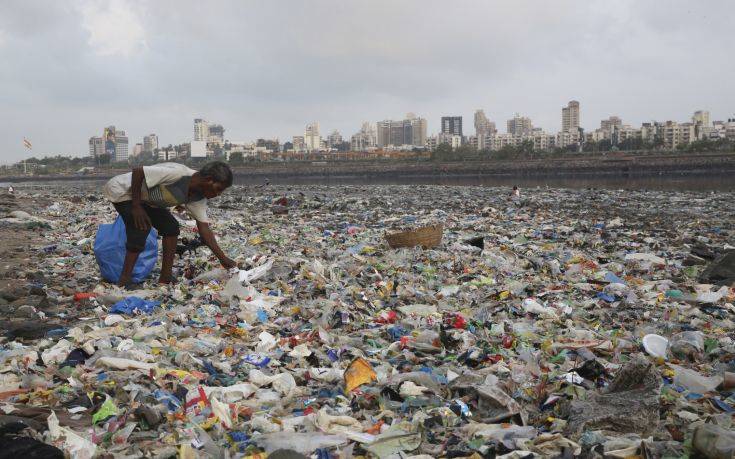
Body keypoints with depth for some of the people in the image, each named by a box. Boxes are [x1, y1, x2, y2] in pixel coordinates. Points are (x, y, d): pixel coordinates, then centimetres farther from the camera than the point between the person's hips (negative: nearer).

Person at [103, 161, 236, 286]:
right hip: (122, 190, -8)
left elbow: (204, 228, -7)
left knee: (171, 227, -1)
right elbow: (137, 171, -31)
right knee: (141, 229, -22)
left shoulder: (199, 198, -8)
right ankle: (122, 284, -14)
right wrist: (136, 207, -27)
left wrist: (223, 259, -11)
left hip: (144, 198, 8)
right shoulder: (178, 174, -35)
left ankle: (165, 280, 5)